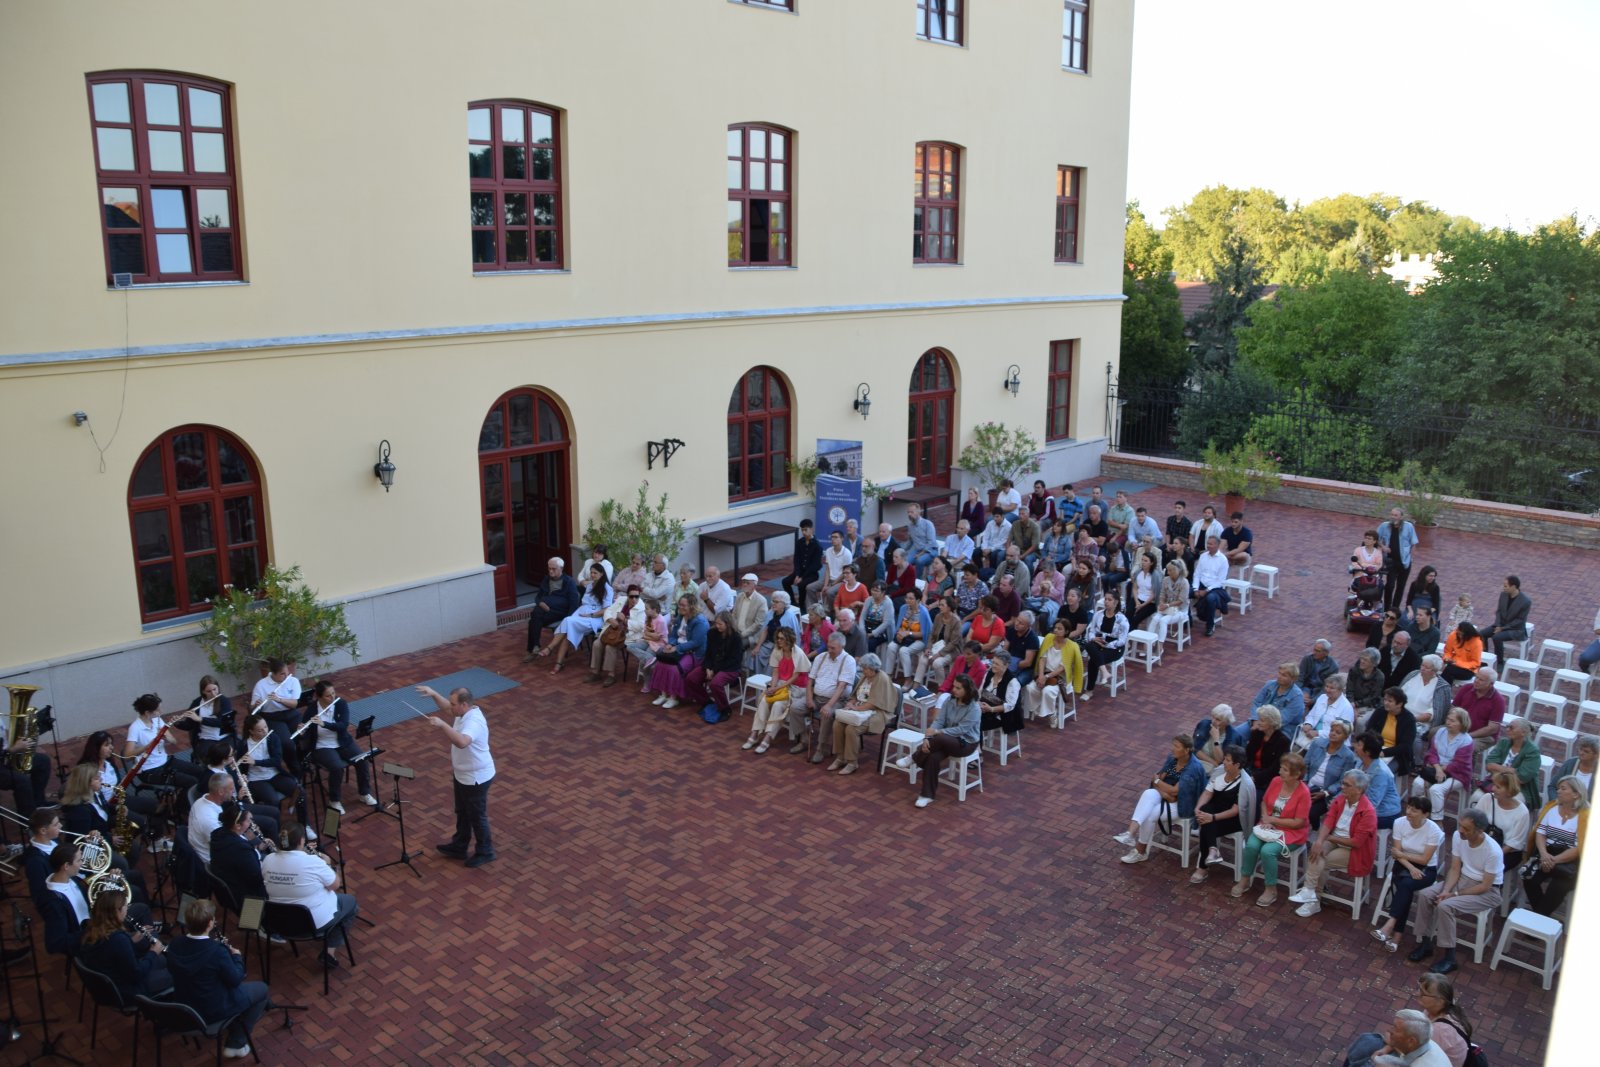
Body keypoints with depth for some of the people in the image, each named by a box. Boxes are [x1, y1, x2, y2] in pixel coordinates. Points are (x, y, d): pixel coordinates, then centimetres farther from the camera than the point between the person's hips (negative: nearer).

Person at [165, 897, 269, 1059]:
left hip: (182, 1006, 7)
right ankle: (235, 1044, 15)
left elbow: (172, 969, 8)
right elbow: (235, 980, -17)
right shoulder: (217, 950, -32)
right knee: (261, 989, 14)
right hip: (214, 1011, -7)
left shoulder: (174, 944, -14)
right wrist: (236, 957, 0)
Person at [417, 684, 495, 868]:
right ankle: (459, 847, 40)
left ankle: (485, 852, 26)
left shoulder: (474, 722, -34)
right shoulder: (464, 713, -4)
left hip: (476, 778, -10)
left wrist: (442, 724, -50)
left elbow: (461, 742, -52)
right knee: (462, 813, 24)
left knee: (476, 816, 8)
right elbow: (445, 706, 16)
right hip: (463, 775, 10)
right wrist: (433, 694, -1)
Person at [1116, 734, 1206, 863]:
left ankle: (1141, 852, -4)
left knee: (1150, 814, -25)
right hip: (1168, 796, 7)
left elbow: (1175, 791, -24)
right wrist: (1163, 792, -19)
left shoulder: (1193, 769, -23)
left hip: (1183, 805, -7)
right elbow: (1159, 778, 2)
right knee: (1149, 794, -27)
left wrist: (1157, 781, -9)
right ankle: (1130, 833, -40)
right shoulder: (1172, 759, 0)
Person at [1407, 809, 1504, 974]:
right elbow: (1455, 869, -3)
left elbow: (1485, 886, -21)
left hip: (1486, 892, -6)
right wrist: (1446, 891, -18)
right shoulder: (1458, 836, -11)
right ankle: (1425, 943, -1)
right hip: (1462, 879, 7)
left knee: (1445, 906, -27)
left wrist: (1454, 894, -20)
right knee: (1425, 895, -14)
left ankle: (1450, 958, -14)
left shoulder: (1493, 851, -28)